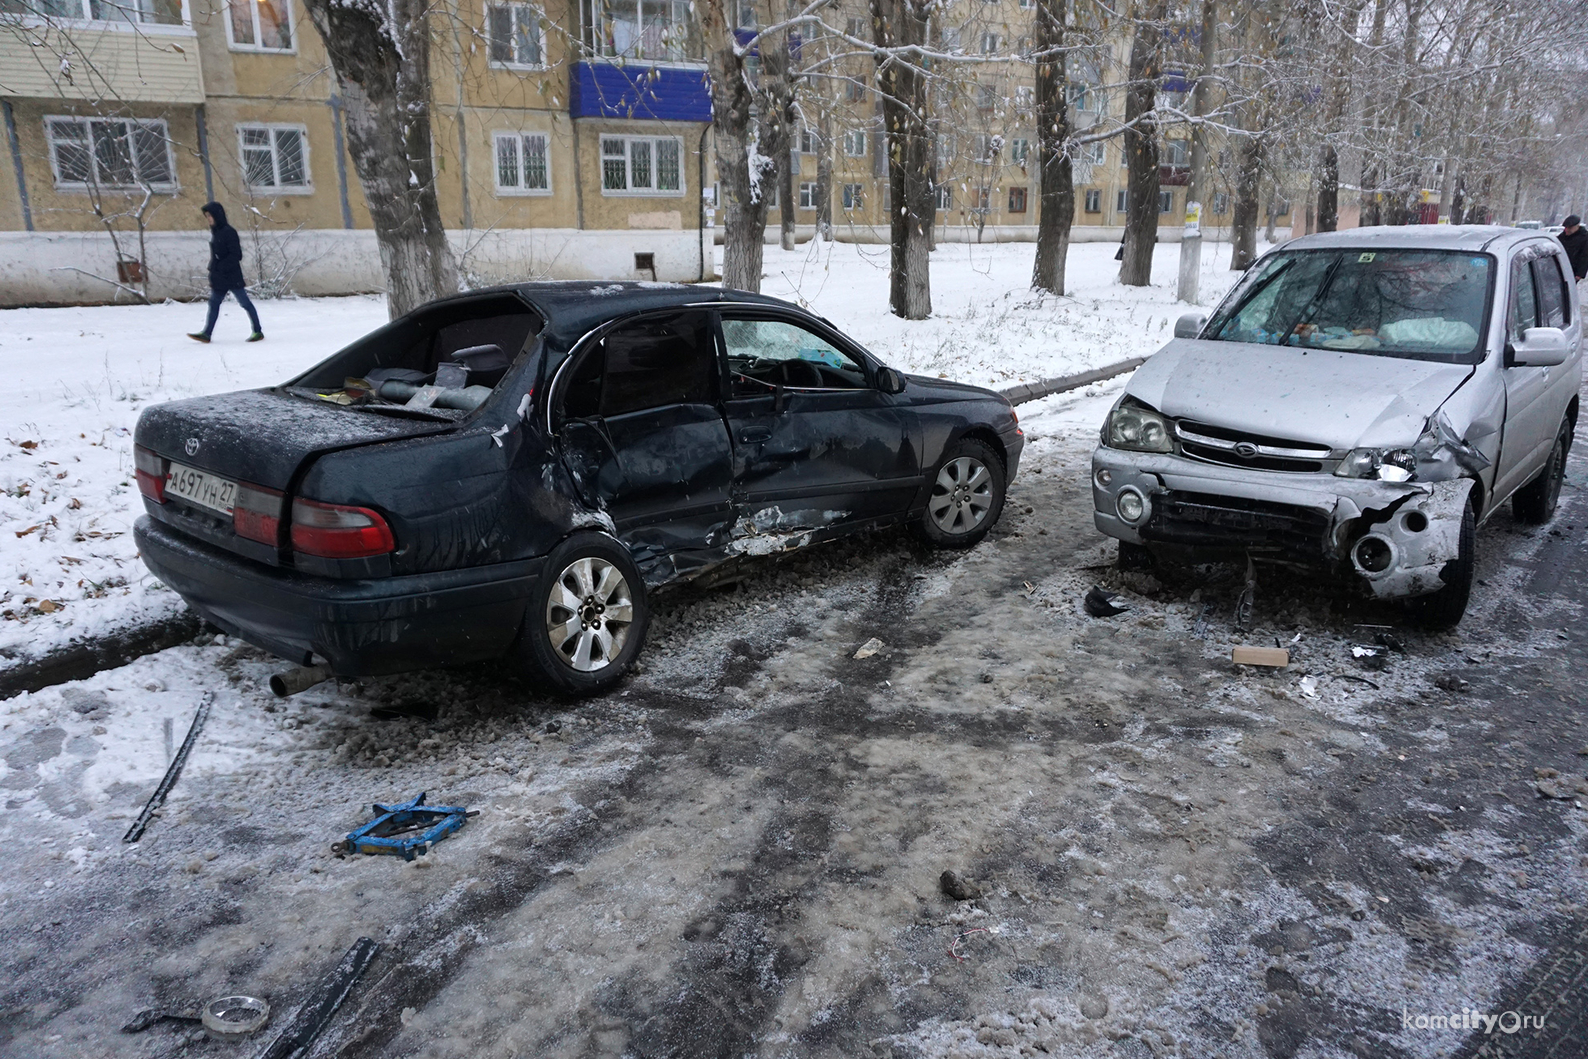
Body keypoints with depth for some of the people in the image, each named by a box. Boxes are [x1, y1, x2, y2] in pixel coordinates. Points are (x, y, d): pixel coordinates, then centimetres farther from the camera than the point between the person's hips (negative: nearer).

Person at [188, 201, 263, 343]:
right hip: (219, 277, 8)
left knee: (245, 303, 0)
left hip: (232, 277, -8)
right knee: (214, 303, 6)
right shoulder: (214, 232, 12)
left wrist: (220, 267, -19)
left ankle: (258, 331, 8)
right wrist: (212, 271, 13)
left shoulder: (229, 232, -14)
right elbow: (214, 256, 19)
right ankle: (206, 333, 7)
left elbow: (236, 255, -18)